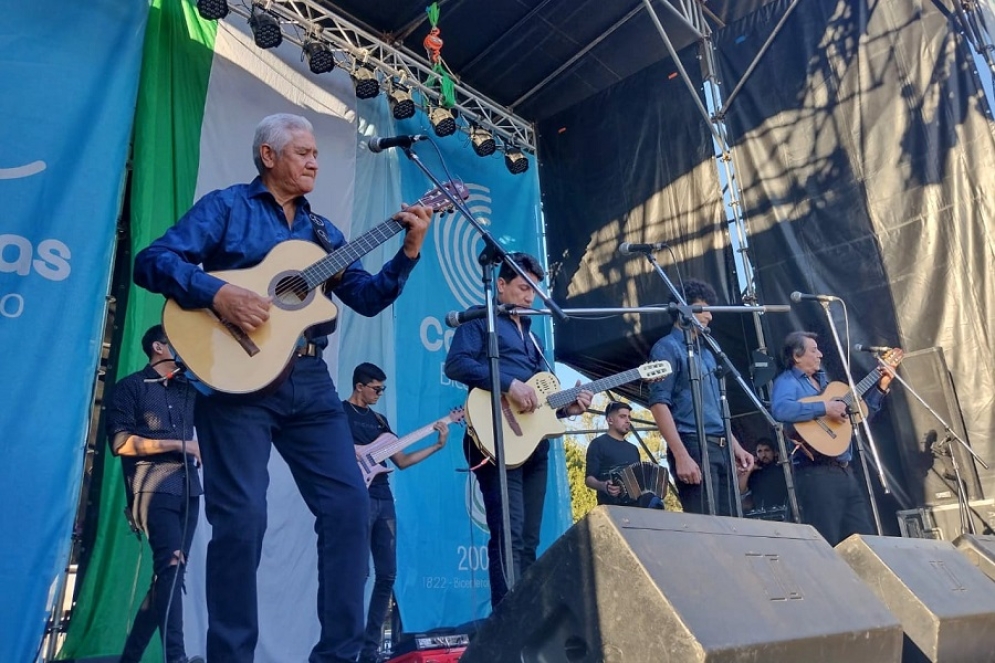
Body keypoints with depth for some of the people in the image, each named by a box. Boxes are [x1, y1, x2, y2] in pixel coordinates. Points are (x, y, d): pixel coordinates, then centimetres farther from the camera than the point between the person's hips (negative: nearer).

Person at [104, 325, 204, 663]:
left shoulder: (188, 389, 22)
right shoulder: (130, 387, 4)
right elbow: (120, 442, -6)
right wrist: (178, 444, -8)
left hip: (188, 488, 6)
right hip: (154, 488, -6)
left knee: (169, 570, 6)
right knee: (172, 564, -19)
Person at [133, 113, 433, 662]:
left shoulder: (322, 230, 19)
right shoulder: (226, 206, 4)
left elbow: (367, 298, 12)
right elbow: (152, 260, -7)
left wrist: (409, 251, 0)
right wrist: (218, 293, -23)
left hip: (308, 381, 6)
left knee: (350, 503, -1)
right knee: (241, 517, -8)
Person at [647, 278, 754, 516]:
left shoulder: (705, 353, 23)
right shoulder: (667, 348, -4)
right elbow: (659, 403, -15)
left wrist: (735, 446, 18)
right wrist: (681, 456, -22)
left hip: (721, 449, 9)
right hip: (694, 447, -9)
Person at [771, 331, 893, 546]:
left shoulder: (823, 380, 20)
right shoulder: (787, 382, -7)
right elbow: (780, 410, -31)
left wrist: (880, 387, 20)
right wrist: (824, 408, -26)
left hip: (845, 470, 9)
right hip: (817, 472, -9)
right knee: (827, 545, -7)